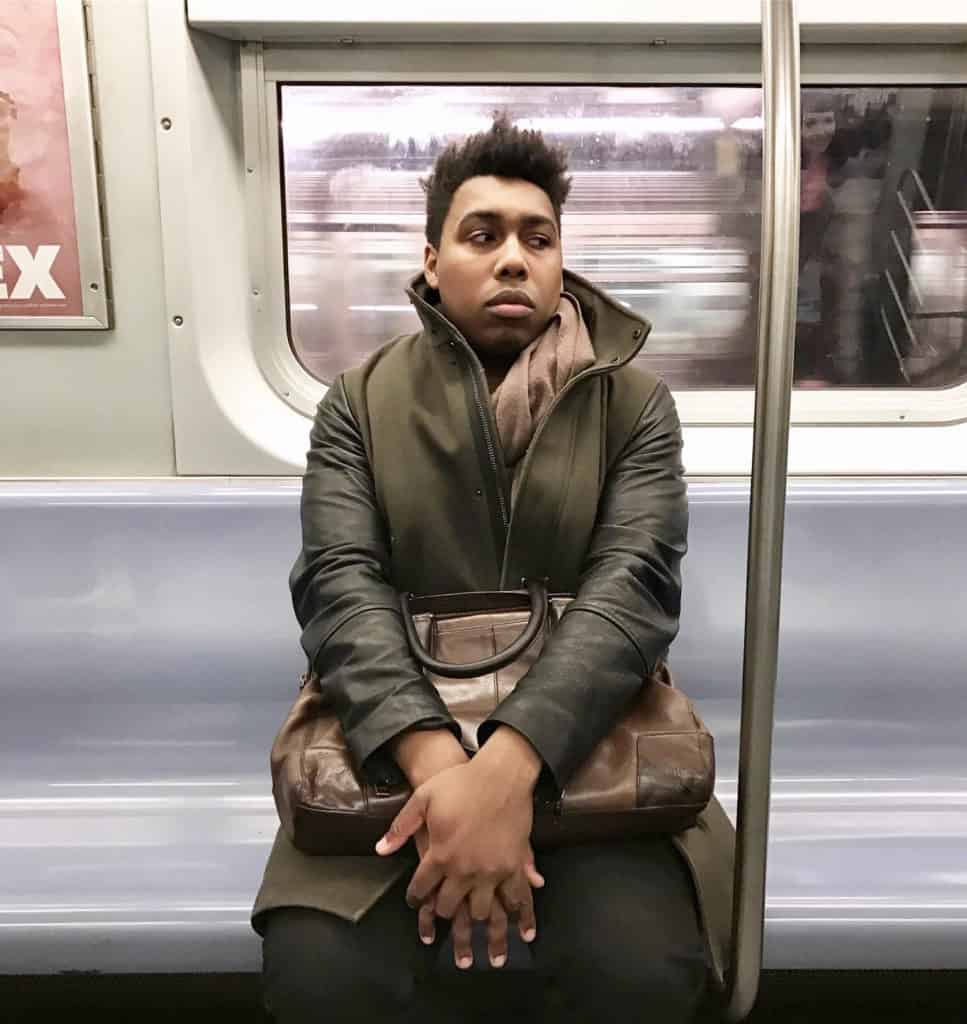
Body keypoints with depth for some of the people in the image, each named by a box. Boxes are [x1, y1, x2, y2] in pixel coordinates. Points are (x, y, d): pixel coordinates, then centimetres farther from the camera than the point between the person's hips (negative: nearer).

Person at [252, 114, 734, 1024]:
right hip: (401, 743, 1)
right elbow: (339, 583, -10)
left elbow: (634, 581, -12)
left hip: (582, 739, 0)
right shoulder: (361, 402, 4)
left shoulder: (633, 403, 3)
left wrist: (509, 763, -29)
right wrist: (437, 761, -28)